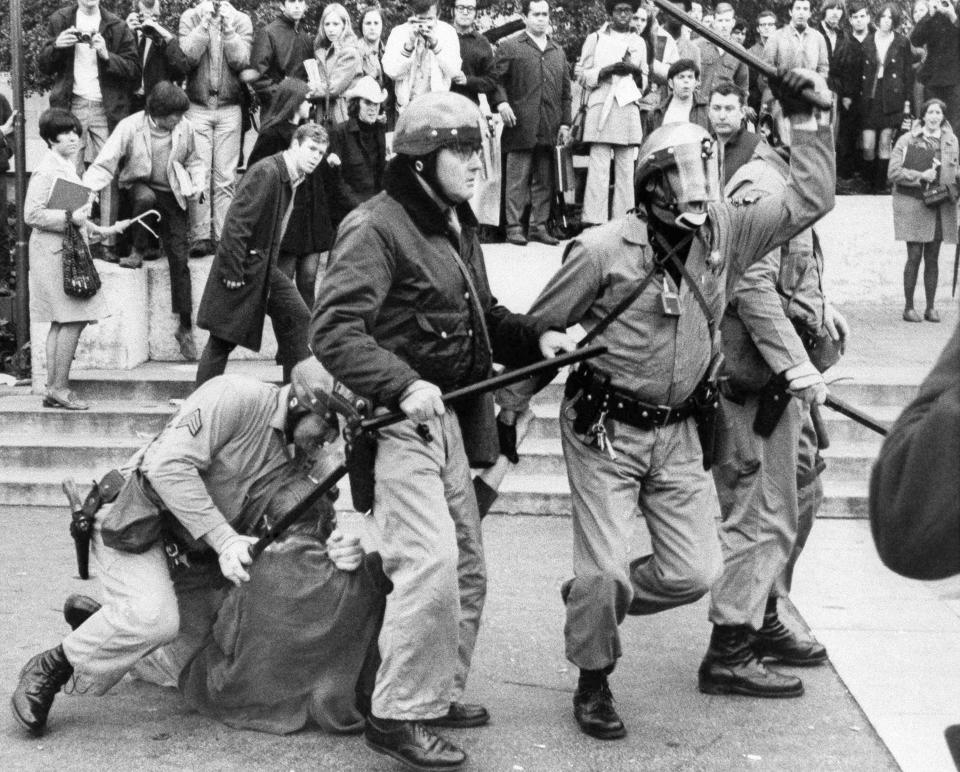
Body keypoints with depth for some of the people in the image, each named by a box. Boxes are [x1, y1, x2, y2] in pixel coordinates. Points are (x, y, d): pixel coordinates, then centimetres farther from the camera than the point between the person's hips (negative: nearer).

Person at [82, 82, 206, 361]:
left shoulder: (184, 128, -7)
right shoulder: (130, 127, -17)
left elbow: (194, 160, 12)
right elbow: (104, 165, -18)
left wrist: (197, 183, -6)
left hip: (172, 196, 2)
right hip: (140, 186, -2)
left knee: (179, 258, -7)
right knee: (146, 197, -40)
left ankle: (185, 328, 2)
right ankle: (138, 252, -13)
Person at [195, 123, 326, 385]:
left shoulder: (294, 178, 9)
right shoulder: (266, 172, -20)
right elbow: (237, 222, -23)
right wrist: (232, 272, -23)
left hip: (266, 267, 9)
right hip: (243, 267, -9)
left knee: (296, 318, 7)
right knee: (223, 340, -2)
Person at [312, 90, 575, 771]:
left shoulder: (458, 224, 14)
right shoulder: (375, 227, -15)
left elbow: (480, 314, 24)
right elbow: (333, 332, -22)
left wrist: (535, 337, 6)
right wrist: (402, 386, -34)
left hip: (449, 420, 10)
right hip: (396, 419, -10)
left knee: (468, 568, 16)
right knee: (430, 563, -18)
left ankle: (439, 692, 32)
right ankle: (397, 716, -7)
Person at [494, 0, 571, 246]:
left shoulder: (558, 52, 19)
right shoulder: (510, 47, 4)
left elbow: (565, 90, 17)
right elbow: (496, 79, 0)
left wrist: (565, 122, 10)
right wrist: (501, 102, -17)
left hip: (550, 130, 5)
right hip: (521, 127, -4)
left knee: (544, 181, 6)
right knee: (518, 179, -3)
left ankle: (539, 226, 11)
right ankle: (514, 226, 0)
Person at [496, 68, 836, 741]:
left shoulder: (725, 233, 1)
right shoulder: (606, 249, -13)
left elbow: (809, 201, 5)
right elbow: (540, 329, -3)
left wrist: (806, 122, -2)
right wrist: (509, 408, 3)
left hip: (678, 431, 5)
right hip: (605, 430, -5)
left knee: (696, 570, 2)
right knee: (606, 570, -6)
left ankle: (589, 599, 29)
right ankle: (594, 681, 21)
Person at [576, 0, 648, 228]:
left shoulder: (639, 42, 20)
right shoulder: (595, 39, 12)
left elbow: (645, 80, 22)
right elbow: (581, 75, 6)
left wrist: (635, 71, 0)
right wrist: (605, 71, -10)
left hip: (629, 107, 3)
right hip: (601, 107, -3)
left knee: (626, 168, -3)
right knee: (599, 168, -11)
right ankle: (594, 222, -13)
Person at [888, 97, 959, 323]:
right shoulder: (908, 141, -3)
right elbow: (894, 172, -6)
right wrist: (921, 177, -15)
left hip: (941, 206, 4)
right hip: (913, 203, -3)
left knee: (932, 257, 7)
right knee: (914, 256, -5)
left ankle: (931, 307, 14)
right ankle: (908, 307, 5)